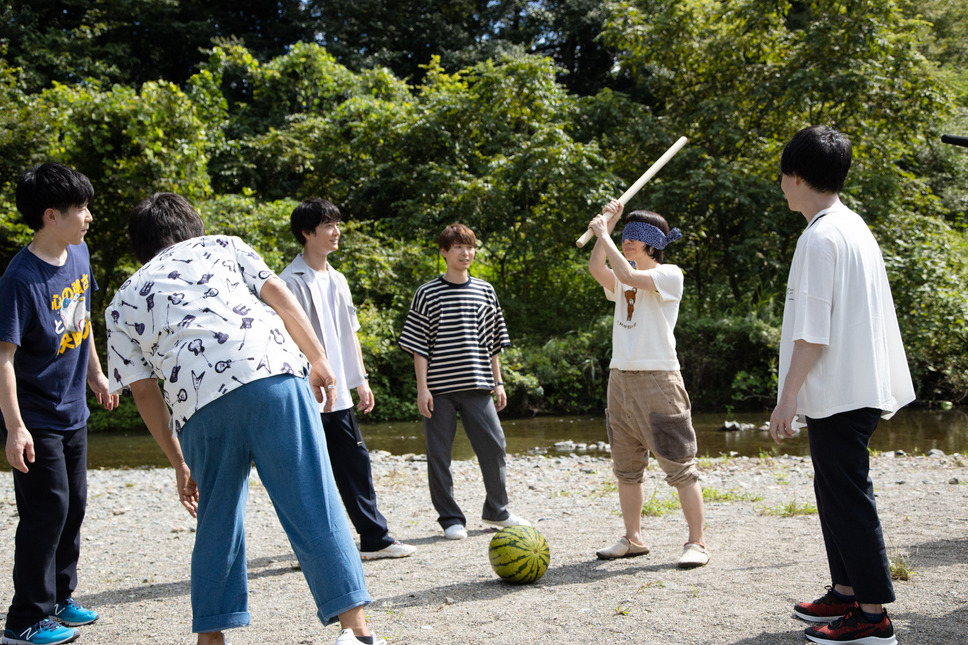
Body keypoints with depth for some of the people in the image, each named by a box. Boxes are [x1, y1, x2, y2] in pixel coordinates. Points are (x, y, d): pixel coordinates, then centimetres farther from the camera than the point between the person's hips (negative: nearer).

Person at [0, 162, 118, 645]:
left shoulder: (79, 253, 1)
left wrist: (95, 374, 23)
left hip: (72, 410, 8)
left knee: (74, 505, 16)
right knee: (47, 510, -5)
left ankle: (59, 598, 31)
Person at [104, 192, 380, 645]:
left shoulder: (122, 304, 28)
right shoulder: (221, 245, 27)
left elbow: (144, 391, 21)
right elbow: (277, 294, 12)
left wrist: (179, 463, 25)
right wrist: (319, 360, 10)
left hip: (197, 401, 1)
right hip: (273, 370, -1)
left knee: (217, 520, 18)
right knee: (312, 505, -2)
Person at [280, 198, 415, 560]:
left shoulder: (337, 279, 16)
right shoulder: (292, 281, -9)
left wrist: (361, 379, 16)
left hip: (339, 394, 8)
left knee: (356, 463, 10)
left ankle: (375, 539, 17)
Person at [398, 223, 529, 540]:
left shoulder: (485, 291, 11)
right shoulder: (428, 294, 0)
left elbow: (492, 343, 15)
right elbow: (418, 345, -2)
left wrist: (498, 383, 12)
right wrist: (422, 388, -8)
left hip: (477, 387, 3)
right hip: (440, 389, -3)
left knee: (494, 445, 2)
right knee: (439, 453, 1)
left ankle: (497, 511, 20)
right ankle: (450, 518, 13)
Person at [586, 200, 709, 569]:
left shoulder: (669, 275, -4)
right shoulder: (622, 281, 16)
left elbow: (628, 275, -18)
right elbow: (596, 268, -2)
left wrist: (604, 236, -8)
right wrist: (607, 226, -1)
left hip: (658, 379, -7)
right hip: (620, 377, 7)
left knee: (680, 466, -6)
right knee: (626, 466, 11)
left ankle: (697, 543, -2)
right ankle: (633, 539, 21)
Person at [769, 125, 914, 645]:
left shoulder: (820, 236, -15)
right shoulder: (855, 227, 15)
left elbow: (813, 329, -20)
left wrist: (787, 396, -17)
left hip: (838, 393, -10)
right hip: (860, 387, 10)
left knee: (847, 497, -5)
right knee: (836, 491, 17)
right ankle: (846, 592, 26)